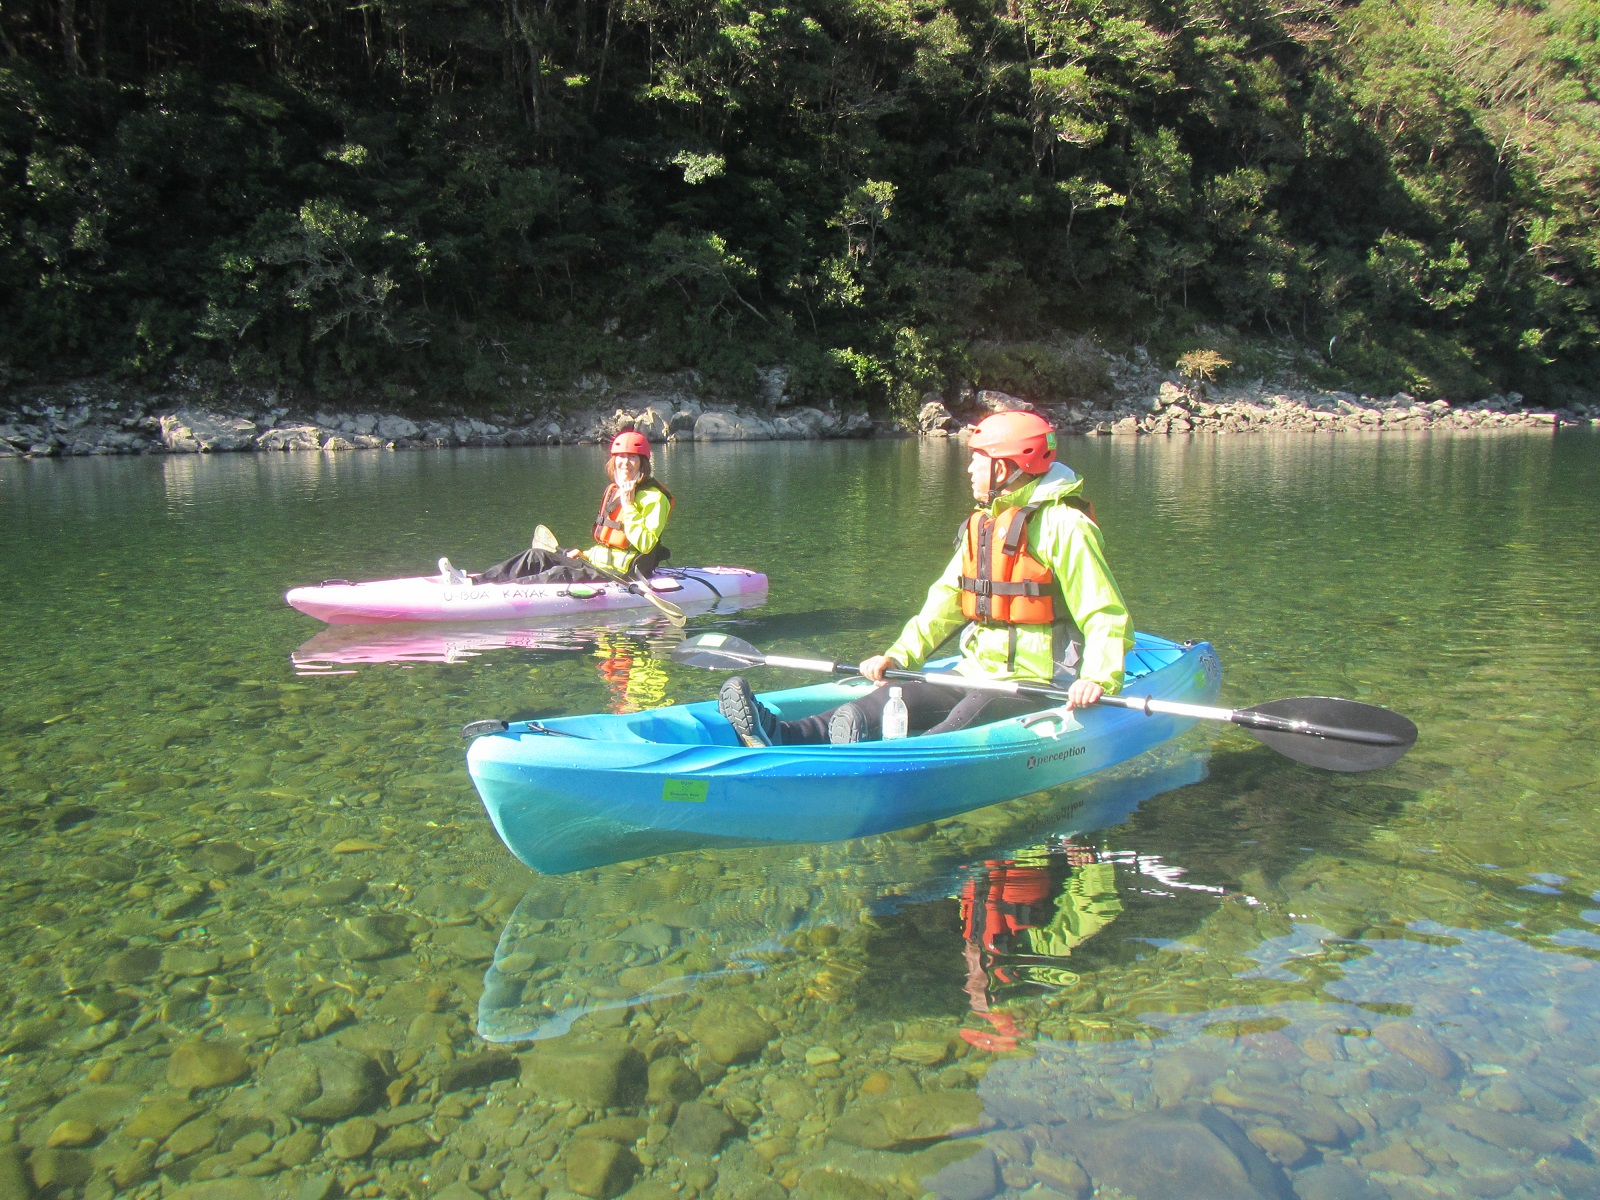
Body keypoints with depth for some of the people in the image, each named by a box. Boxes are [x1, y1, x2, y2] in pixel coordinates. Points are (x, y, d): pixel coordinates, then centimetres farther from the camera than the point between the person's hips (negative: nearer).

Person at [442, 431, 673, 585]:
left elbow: (645, 545, -22)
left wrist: (629, 506, -23)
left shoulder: (653, 498, -11)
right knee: (538, 556, -2)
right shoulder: (613, 490, 17)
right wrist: (587, 553, 11)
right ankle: (472, 578, -11)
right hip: (599, 562, 10)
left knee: (560, 575, -27)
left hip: (621, 574, -10)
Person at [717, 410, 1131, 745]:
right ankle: (784, 736, -37)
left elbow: (1108, 617, -15)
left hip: (1042, 687, -6)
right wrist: (899, 655, 1)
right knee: (899, 696, -17)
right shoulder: (981, 525, 15)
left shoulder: (1064, 525, -10)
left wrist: (1098, 679, -32)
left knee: (974, 713, -36)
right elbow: (946, 600, 16)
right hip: (978, 675, 7)